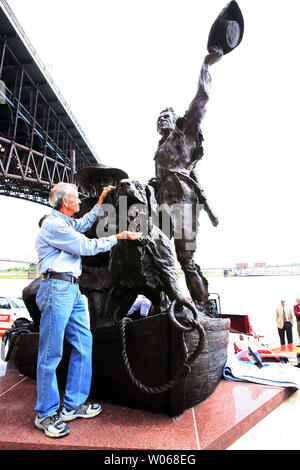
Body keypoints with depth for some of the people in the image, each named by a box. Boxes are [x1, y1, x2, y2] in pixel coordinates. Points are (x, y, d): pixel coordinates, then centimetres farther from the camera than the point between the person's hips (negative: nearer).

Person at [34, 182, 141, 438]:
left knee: (83, 342, 9)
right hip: (57, 289, -10)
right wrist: (119, 236, -5)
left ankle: (73, 405, 23)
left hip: (73, 290, 10)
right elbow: (88, 246, -14)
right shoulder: (54, 225, -11)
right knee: (51, 352, 1)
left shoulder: (66, 223, 19)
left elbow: (84, 223, 39)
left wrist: (101, 201, 39)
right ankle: (45, 414, 19)